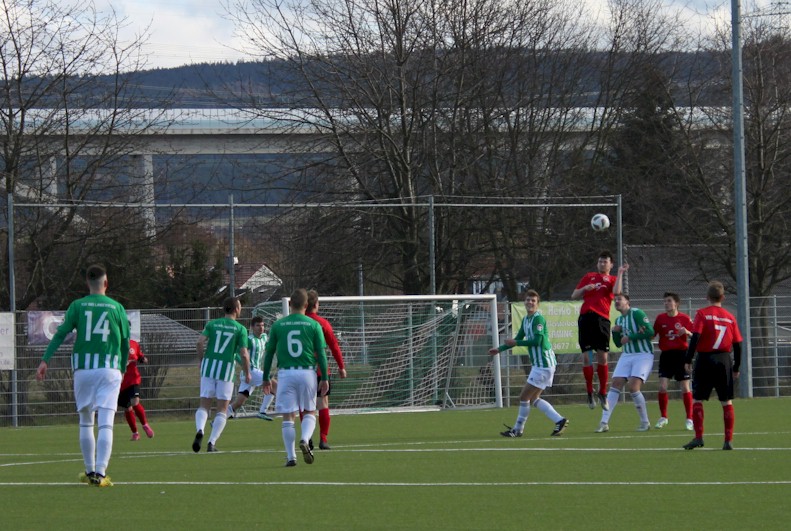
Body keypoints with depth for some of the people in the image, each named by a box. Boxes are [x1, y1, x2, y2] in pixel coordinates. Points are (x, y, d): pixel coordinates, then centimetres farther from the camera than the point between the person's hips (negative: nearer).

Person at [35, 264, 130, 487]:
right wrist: (122, 370, 23)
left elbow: (60, 334, -4)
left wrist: (45, 360, -7)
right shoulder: (116, 308, 6)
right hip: (109, 369, -1)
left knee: (85, 423, 15)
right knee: (106, 425, -6)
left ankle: (90, 471, 21)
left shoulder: (77, 306, 5)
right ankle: (100, 473, -18)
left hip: (83, 368, 1)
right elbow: (125, 343, 10)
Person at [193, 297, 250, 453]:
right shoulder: (240, 329, 1)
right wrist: (247, 373, 9)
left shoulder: (212, 324, 8)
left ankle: (199, 430, -22)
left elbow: (200, 342, -5)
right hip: (227, 369, -2)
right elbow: (243, 354, -5)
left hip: (208, 367, 2)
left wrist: (202, 360, 10)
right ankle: (212, 443, -4)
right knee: (222, 410, 7)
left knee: (204, 406, 7)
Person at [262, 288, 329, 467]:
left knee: (288, 416, 4)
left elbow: (269, 353, 7)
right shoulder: (313, 325, 1)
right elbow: (321, 354, -1)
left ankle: (291, 456, 1)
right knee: (310, 412, 13)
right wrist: (324, 378, 4)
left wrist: (266, 378, 14)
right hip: (307, 372, 0)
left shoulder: (277, 325, 5)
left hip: (286, 373, 0)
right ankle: (305, 439, -13)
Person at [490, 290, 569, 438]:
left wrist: (516, 343, -15)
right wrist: (499, 349, 22)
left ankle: (518, 429, 8)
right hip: (538, 364, 10)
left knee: (524, 397, -3)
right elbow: (518, 339, 26)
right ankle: (559, 420, 9)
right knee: (533, 399, 11)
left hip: (543, 364, -10)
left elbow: (537, 341, -23)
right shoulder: (526, 320, 14)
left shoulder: (538, 319, -14)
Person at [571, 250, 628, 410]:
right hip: (586, 317, 2)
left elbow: (616, 291, -10)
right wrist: (584, 289, 0)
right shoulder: (589, 277, 19)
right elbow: (574, 296, 19)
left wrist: (620, 273, -5)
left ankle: (602, 392, 6)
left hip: (602, 319, -2)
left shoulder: (612, 280, 13)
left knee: (602, 356, -5)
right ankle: (589, 392, 9)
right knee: (586, 356, -1)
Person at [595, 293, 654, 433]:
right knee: (615, 386, -5)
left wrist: (630, 337, -17)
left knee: (633, 387, -18)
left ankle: (645, 423, -2)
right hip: (626, 355, 7)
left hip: (643, 355, -7)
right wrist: (615, 332, 1)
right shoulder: (619, 320, 15)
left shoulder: (637, 314, -10)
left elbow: (650, 332, -20)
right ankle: (604, 423, -5)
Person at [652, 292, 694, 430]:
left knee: (685, 388, -2)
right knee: (662, 387, -8)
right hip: (666, 355, 2)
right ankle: (663, 418, 10)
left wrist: (687, 332, -19)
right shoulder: (660, 318, 4)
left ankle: (689, 419, 8)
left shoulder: (684, 318, -2)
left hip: (681, 353, -2)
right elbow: (652, 334, 9)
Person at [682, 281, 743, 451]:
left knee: (697, 399, 4)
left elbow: (695, 338, -13)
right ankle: (728, 440, 3)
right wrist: (736, 368, 15)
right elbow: (738, 344, 6)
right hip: (724, 360, 3)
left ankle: (698, 437, -6)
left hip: (705, 359, -3)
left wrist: (688, 360, -8)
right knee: (727, 401, 7)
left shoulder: (702, 314, -4)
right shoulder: (730, 317, 6)